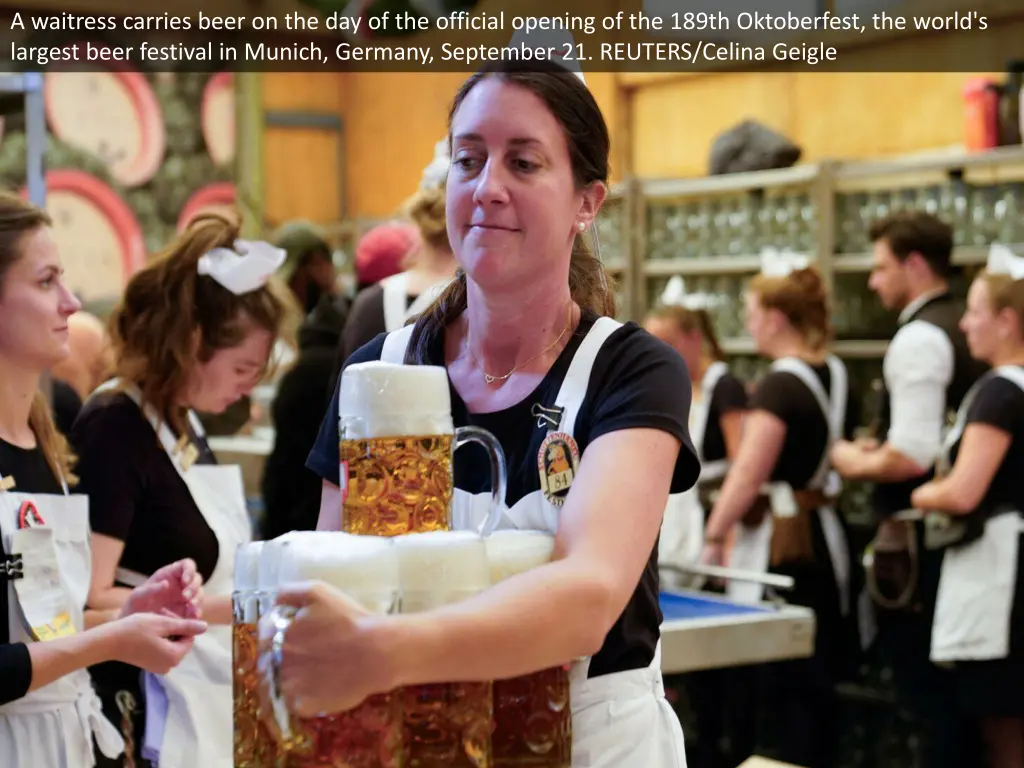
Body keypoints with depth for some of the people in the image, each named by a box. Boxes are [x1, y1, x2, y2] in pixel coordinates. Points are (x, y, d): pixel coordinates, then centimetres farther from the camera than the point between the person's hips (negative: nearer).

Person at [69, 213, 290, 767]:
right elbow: (90, 601, -23)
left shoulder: (185, 425, 12)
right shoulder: (114, 429, -16)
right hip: (145, 717, -9)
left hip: (209, 701, 9)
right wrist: (223, 608, -25)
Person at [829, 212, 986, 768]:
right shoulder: (967, 331, 13)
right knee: (953, 694, 16)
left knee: (927, 694, -3)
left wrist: (855, 462, -7)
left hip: (916, 543, -10)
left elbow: (912, 457, -24)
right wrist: (879, 447, 17)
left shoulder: (919, 338, -16)